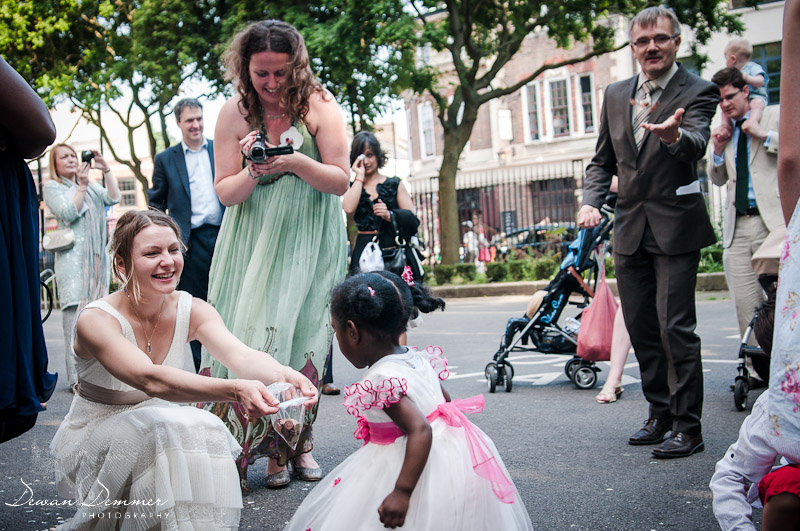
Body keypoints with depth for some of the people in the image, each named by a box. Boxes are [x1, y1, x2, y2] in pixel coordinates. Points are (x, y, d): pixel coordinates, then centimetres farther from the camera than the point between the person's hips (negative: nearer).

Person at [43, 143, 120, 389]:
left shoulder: (91, 185, 22)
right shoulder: (52, 187, 6)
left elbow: (113, 198, 8)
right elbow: (68, 213, -7)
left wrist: (106, 170, 0)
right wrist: (82, 186, -12)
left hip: (97, 256, 6)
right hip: (72, 256, -5)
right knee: (75, 311, -13)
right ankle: (77, 376, -15)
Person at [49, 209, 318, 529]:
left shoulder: (192, 311, -9)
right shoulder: (96, 320, -24)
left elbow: (240, 355, -28)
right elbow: (150, 379, -42)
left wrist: (283, 374, -53)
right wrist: (235, 390, -58)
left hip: (157, 426, 4)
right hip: (94, 440, -4)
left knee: (206, 432, -28)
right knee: (164, 435, -34)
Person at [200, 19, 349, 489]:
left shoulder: (319, 105, -8)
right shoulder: (235, 112, -3)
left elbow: (341, 181, -9)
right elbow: (225, 193, -2)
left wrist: (296, 162, -26)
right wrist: (252, 171, -23)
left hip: (311, 241, -1)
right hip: (254, 239, 1)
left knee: (303, 336, -1)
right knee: (252, 331, -6)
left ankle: (298, 442, 13)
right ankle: (269, 450, 5)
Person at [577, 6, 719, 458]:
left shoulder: (697, 91, -6)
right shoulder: (616, 95, 10)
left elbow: (697, 144, -26)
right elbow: (603, 160, 15)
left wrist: (674, 135, -49)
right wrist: (591, 201, -3)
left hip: (676, 228, -6)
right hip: (630, 229, 6)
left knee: (676, 327, -8)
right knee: (641, 328, 11)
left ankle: (689, 427, 3)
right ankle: (661, 416, 25)